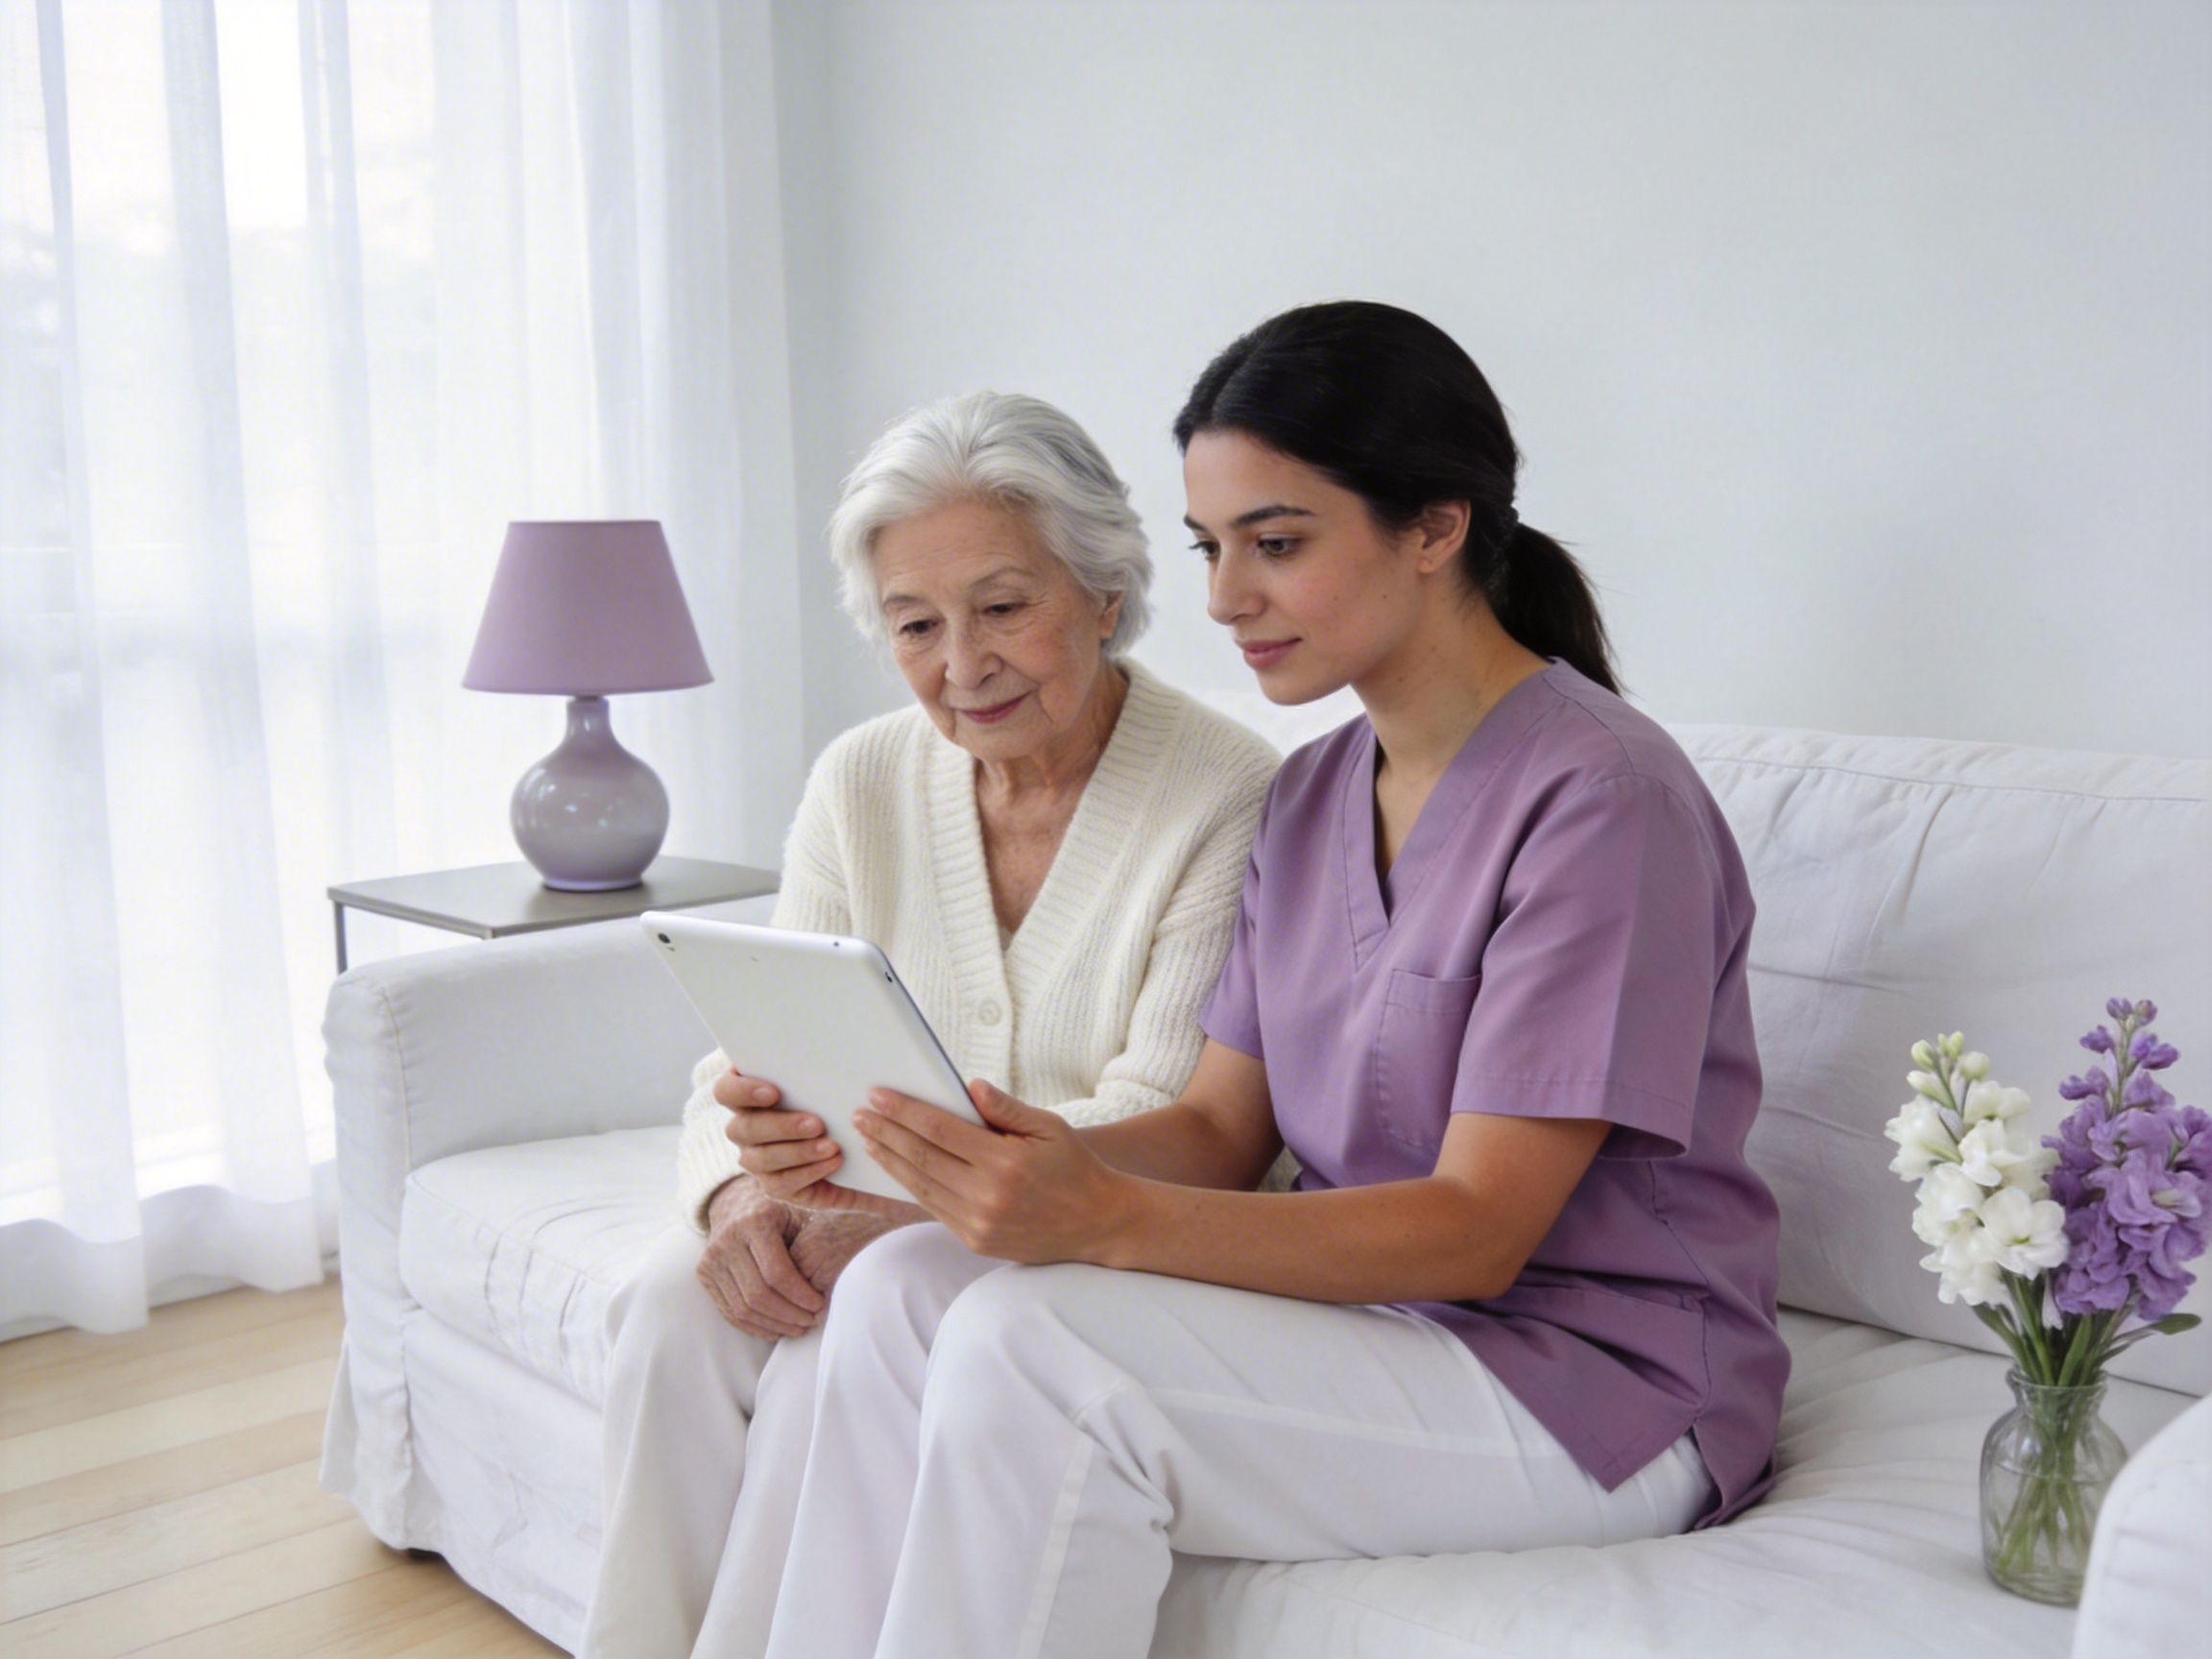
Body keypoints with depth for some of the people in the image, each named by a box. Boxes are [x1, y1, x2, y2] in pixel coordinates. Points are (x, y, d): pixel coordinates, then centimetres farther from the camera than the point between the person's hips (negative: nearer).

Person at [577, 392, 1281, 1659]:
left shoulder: (1232, 800, -14)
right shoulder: (862, 782, 4)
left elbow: (1167, 1129, -17)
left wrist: (903, 1207, -28)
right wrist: (739, 1192, -21)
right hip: (881, 1218, 5)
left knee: (841, 1362, -28)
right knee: (675, 1307, -22)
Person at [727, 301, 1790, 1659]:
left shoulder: (1603, 798, -17)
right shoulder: (1314, 795, 10)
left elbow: (1478, 1229, -21)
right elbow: (1222, 1131, 5)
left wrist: (1108, 1219, -33)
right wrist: (1004, 1159, -13)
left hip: (1604, 1388, -7)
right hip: (1380, 1310, 7)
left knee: (1032, 1347, -26)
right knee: (902, 1290, -13)